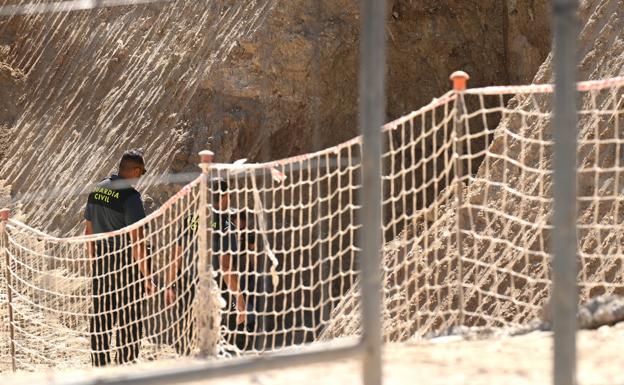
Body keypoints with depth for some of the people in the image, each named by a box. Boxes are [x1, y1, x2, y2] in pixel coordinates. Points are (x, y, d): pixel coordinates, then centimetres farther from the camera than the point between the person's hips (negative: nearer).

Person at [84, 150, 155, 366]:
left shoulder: (96, 190, 8)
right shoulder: (130, 196, -16)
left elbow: (88, 231, 16)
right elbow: (136, 240, -19)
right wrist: (146, 276, -15)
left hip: (100, 265, 7)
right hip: (125, 266, -7)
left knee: (100, 320, 12)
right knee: (128, 323, 0)